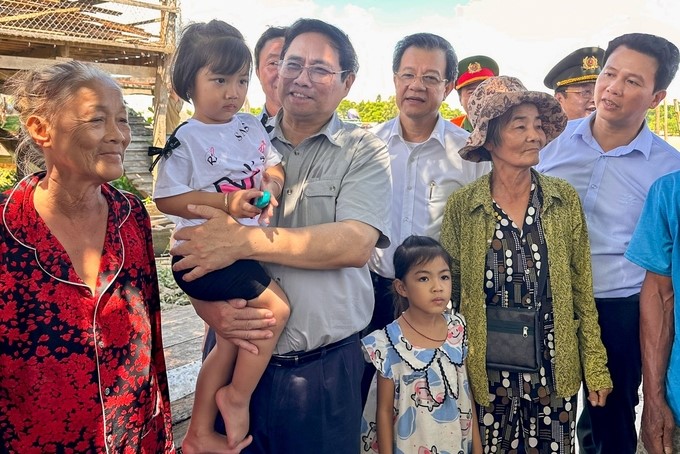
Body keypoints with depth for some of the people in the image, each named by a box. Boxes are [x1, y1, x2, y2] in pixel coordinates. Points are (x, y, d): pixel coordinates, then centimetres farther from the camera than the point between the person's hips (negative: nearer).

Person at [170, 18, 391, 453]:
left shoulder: (364, 151, -2)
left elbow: (356, 243, -18)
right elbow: (193, 250, 4)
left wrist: (246, 240, -24)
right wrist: (209, 307, -14)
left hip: (325, 371, -1)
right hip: (234, 356, 2)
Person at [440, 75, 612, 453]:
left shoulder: (565, 200, -3)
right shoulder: (461, 205, -7)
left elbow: (581, 290, 2)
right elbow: (448, 291, 0)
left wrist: (596, 367, 1)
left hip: (555, 369, 2)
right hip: (487, 371, -1)